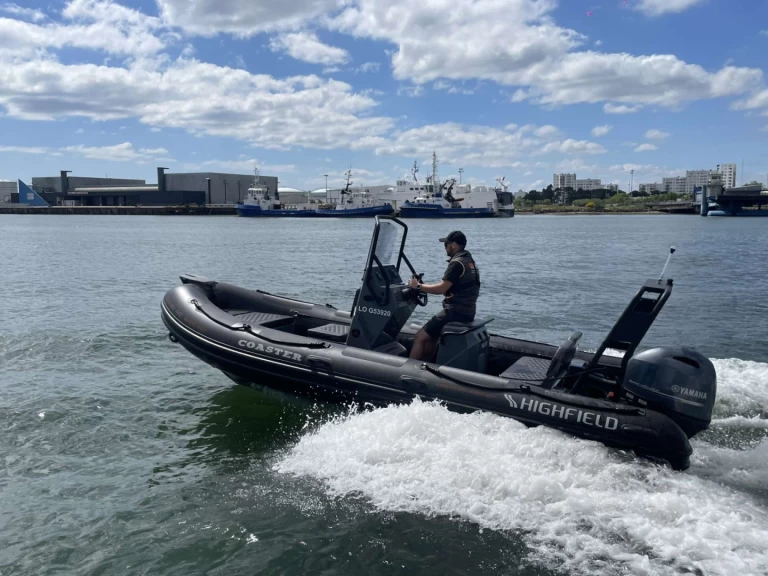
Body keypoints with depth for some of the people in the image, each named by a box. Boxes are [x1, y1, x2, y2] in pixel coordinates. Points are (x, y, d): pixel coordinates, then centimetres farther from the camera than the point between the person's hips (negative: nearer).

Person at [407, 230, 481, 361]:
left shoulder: (457, 263, -15)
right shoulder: (469, 261, 16)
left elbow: (442, 288, -21)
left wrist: (418, 286, -10)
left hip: (455, 311, -10)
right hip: (466, 311, 10)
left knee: (420, 337, -7)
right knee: (430, 334, 23)